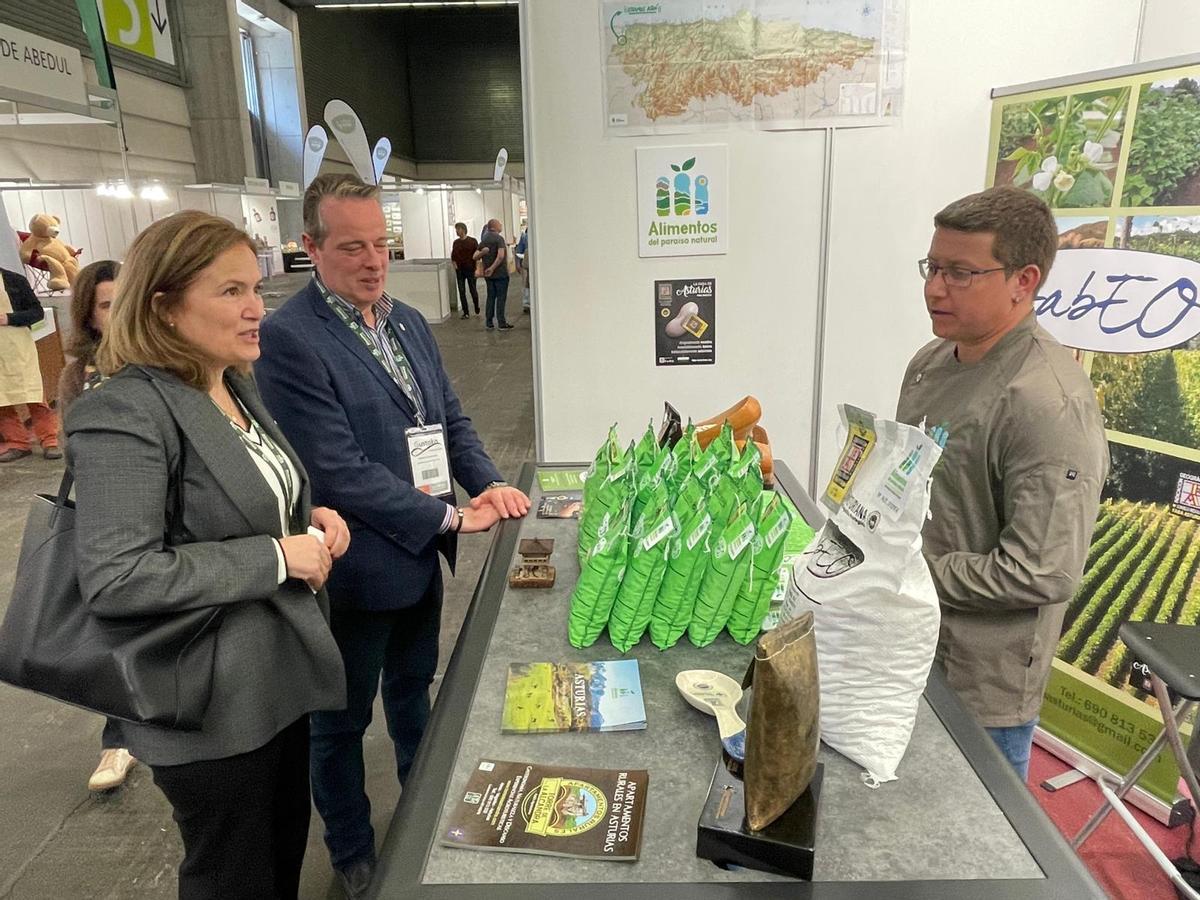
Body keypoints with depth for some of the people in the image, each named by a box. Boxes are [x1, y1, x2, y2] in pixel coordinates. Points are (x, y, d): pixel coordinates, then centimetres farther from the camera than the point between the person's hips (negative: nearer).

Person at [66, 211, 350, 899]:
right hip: (215, 704, -8)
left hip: (281, 673, 8)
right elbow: (115, 579, -28)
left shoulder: (239, 385, 5)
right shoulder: (123, 415, -22)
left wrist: (309, 519, -2)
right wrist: (277, 557, -24)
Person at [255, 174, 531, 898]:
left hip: (420, 556, 7)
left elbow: (450, 418, 10)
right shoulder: (288, 338, -20)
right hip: (356, 569, -7)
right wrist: (451, 517, -19)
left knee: (414, 692, 27)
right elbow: (339, 471, -25)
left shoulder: (409, 322, 5)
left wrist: (489, 482, -8)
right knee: (342, 722, 16)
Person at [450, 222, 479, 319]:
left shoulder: (472, 241, -5)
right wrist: (454, 264, 1)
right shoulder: (456, 242, 8)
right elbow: (453, 256, 17)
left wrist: (475, 267, -11)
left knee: (473, 291, 2)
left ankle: (477, 310, 22)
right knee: (462, 292, 2)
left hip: (470, 270, -4)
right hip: (459, 270, 4)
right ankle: (466, 313, 8)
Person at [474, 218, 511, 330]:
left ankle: (488, 322, 14)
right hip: (500, 273, -7)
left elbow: (475, 256, 9)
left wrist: (483, 252, -6)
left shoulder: (484, 241, 10)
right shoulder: (499, 238, -12)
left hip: (488, 274, 7)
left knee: (491, 297, 13)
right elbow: (501, 256, -24)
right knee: (501, 297, -1)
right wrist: (493, 268, -19)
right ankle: (501, 322, 1)